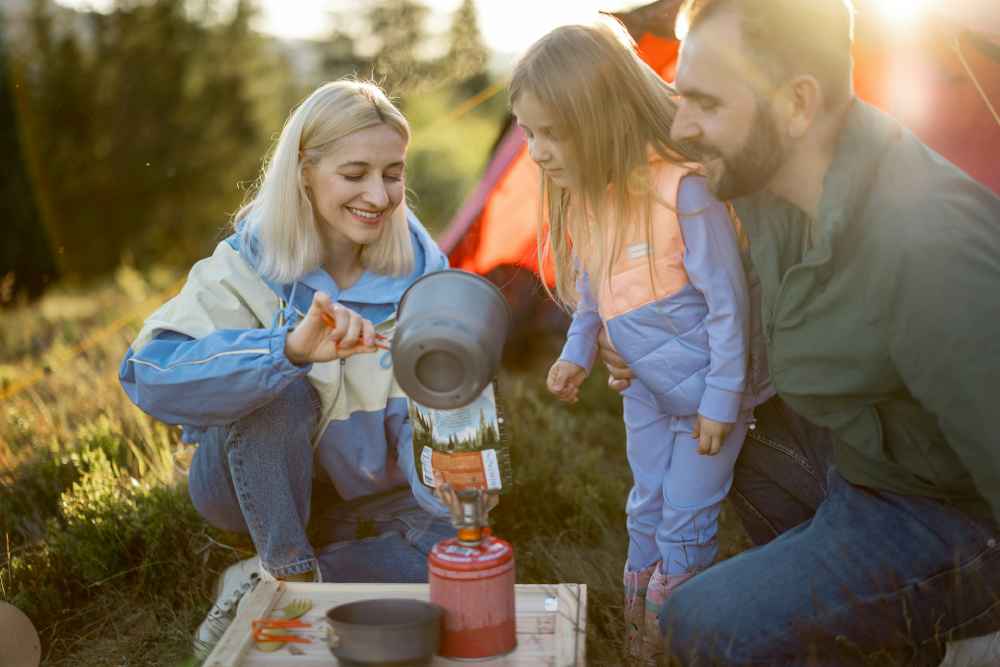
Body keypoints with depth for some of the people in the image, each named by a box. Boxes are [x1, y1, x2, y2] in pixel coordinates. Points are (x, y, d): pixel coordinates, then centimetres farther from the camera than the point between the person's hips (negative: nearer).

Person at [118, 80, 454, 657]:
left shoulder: (420, 275, -12)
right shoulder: (248, 265, -20)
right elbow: (149, 374, -37)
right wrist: (290, 349, -53)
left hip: (365, 494, 3)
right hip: (251, 483, -3)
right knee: (277, 388, -33)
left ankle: (260, 585, -5)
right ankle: (291, 578, -14)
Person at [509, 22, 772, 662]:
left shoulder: (681, 190, -28)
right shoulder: (582, 193, -5)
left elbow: (728, 300, -22)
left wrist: (720, 401, -18)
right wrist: (578, 352, 1)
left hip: (707, 392, -6)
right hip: (646, 389, 7)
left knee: (686, 525, 6)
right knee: (646, 511, 18)